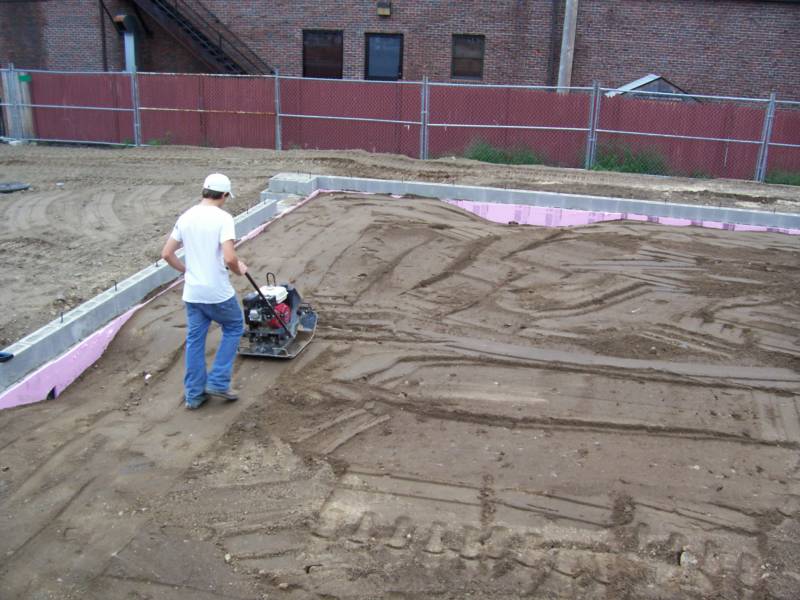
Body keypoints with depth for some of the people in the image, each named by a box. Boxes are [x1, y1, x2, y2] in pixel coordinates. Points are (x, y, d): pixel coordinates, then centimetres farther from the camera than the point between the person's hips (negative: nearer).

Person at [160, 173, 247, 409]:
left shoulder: (185, 217, 5)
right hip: (218, 292, -5)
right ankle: (218, 382, 12)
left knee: (194, 340, 14)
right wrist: (239, 270, -4)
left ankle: (194, 394, 21)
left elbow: (166, 254, 8)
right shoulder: (223, 218, -15)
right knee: (233, 329, 17)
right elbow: (229, 258, -25)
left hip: (192, 293, 6)